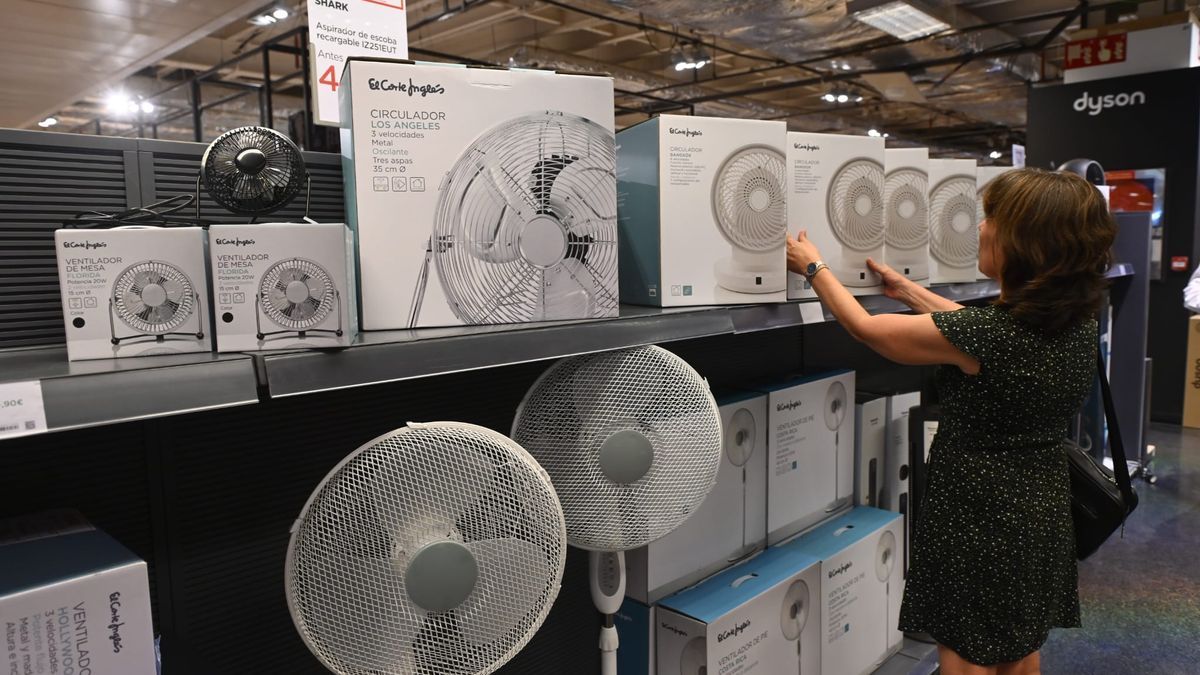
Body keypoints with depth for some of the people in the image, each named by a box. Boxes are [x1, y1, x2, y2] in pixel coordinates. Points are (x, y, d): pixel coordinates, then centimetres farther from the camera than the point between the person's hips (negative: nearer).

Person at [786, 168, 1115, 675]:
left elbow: (864, 327, -15)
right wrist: (907, 289, 23)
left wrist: (814, 268, 1)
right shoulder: (1076, 323, -5)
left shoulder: (983, 334, -28)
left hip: (980, 519, -7)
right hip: (1043, 513, 7)